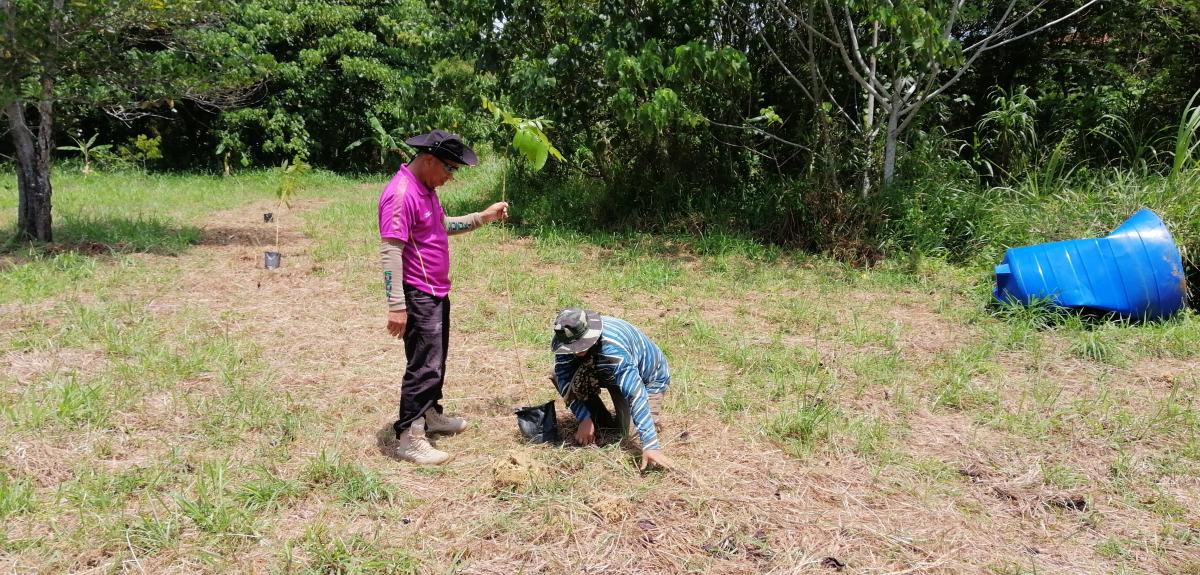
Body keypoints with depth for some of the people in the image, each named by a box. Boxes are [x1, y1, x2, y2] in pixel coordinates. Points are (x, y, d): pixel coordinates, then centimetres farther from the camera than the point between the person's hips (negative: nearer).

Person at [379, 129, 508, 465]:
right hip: (417, 297, -10)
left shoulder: (426, 190, 10)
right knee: (424, 366, -6)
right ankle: (409, 439, 1)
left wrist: (482, 218, 18)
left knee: (436, 360, 21)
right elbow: (390, 252, -25)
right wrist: (396, 307, -28)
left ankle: (430, 415, 38)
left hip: (436, 292, 10)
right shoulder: (401, 194, -21)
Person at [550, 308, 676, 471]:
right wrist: (584, 419, -31)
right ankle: (604, 423, -2)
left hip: (648, 378, -4)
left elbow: (636, 395, -45)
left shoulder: (613, 350, -43)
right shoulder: (569, 338, -26)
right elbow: (564, 380, -23)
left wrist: (651, 446, -49)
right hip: (606, 373, 4)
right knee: (565, 377, -23)